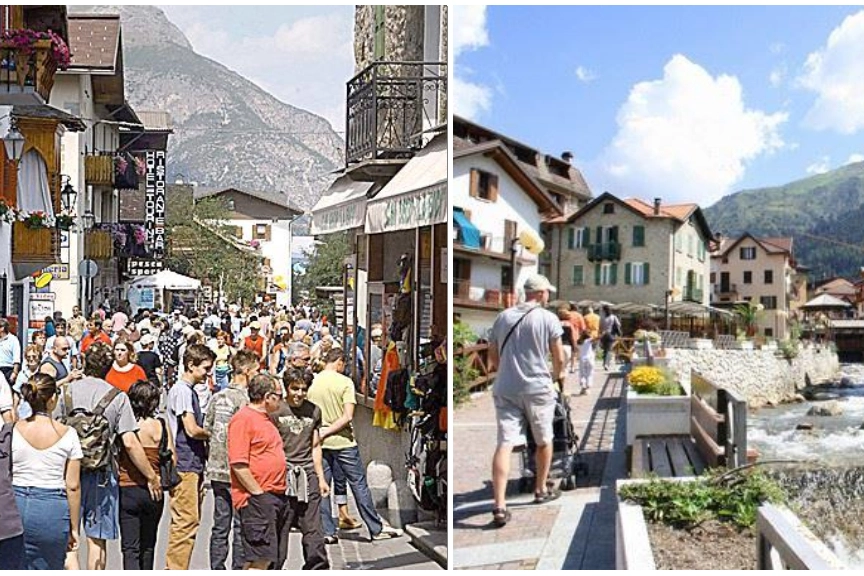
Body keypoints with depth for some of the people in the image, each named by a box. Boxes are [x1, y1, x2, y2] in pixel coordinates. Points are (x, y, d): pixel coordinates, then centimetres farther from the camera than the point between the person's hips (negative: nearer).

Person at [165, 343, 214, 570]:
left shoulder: (190, 391, 18)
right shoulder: (182, 390, -12)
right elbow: (192, 430, -17)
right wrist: (212, 434, -1)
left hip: (193, 466, 10)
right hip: (184, 467, -10)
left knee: (191, 522, 12)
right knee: (186, 522, -8)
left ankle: (175, 568, 19)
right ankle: (176, 569, -3)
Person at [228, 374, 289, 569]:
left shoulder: (265, 418, 19)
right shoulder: (243, 419, -12)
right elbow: (238, 464, -19)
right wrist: (258, 493, -17)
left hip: (277, 496, 10)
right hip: (257, 499, -10)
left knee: (274, 558, 13)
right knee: (260, 559, -10)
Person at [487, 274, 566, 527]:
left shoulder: (502, 317, 10)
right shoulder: (548, 318, -4)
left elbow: (493, 356, 15)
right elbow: (559, 357, -3)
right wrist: (558, 375, 18)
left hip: (505, 389, 3)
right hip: (537, 388, -3)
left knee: (504, 444, -3)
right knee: (544, 441, 19)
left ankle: (499, 506, -12)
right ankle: (541, 490, 34)